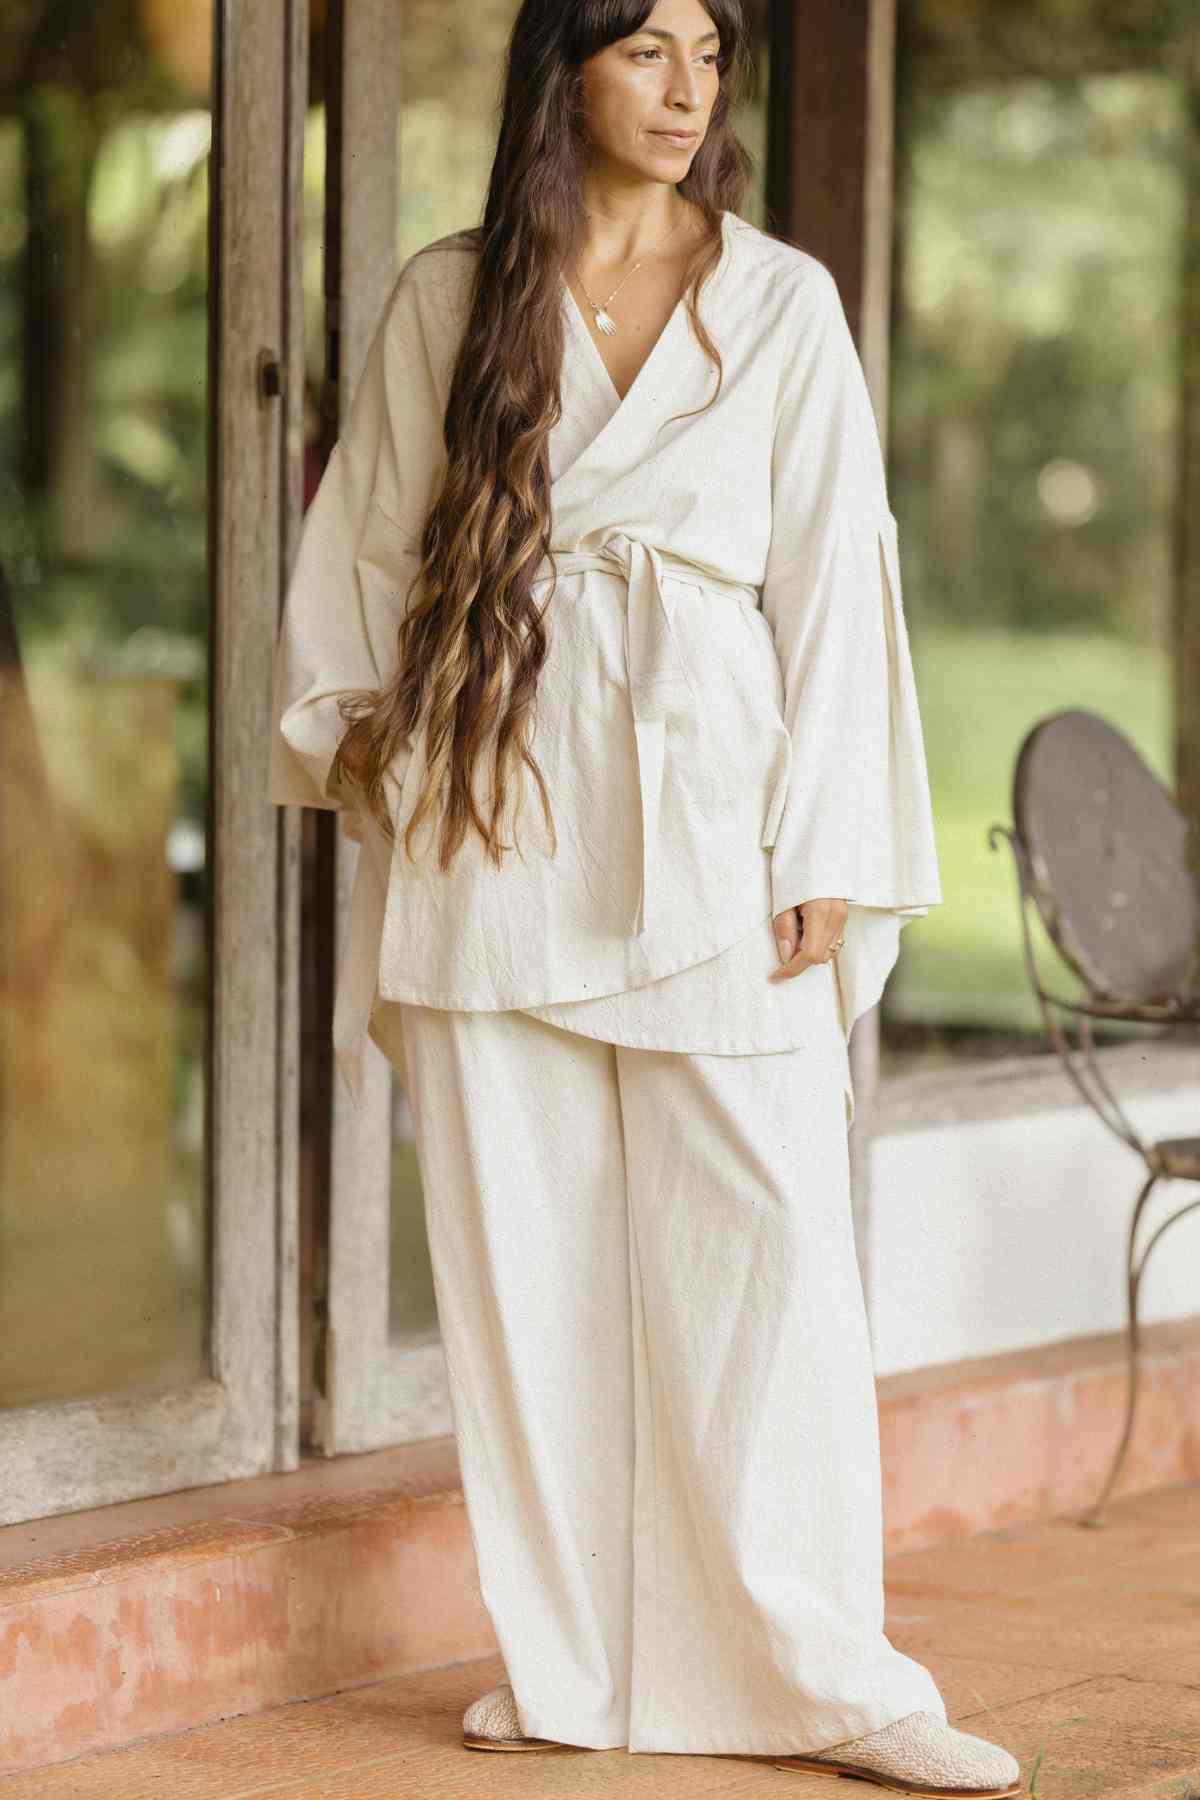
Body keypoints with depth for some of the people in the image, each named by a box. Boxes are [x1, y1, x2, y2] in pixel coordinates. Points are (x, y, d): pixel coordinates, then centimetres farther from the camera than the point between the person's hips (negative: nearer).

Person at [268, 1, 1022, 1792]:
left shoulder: (781, 302, 6)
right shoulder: (447, 299, 8)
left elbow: (831, 578, 3)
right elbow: (368, 538, 16)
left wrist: (822, 855, -3)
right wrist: (351, 720, 4)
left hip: (707, 810, -1)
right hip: (497, 822, 1)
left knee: (765, 1248, -4)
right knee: (525, 1255, 2)